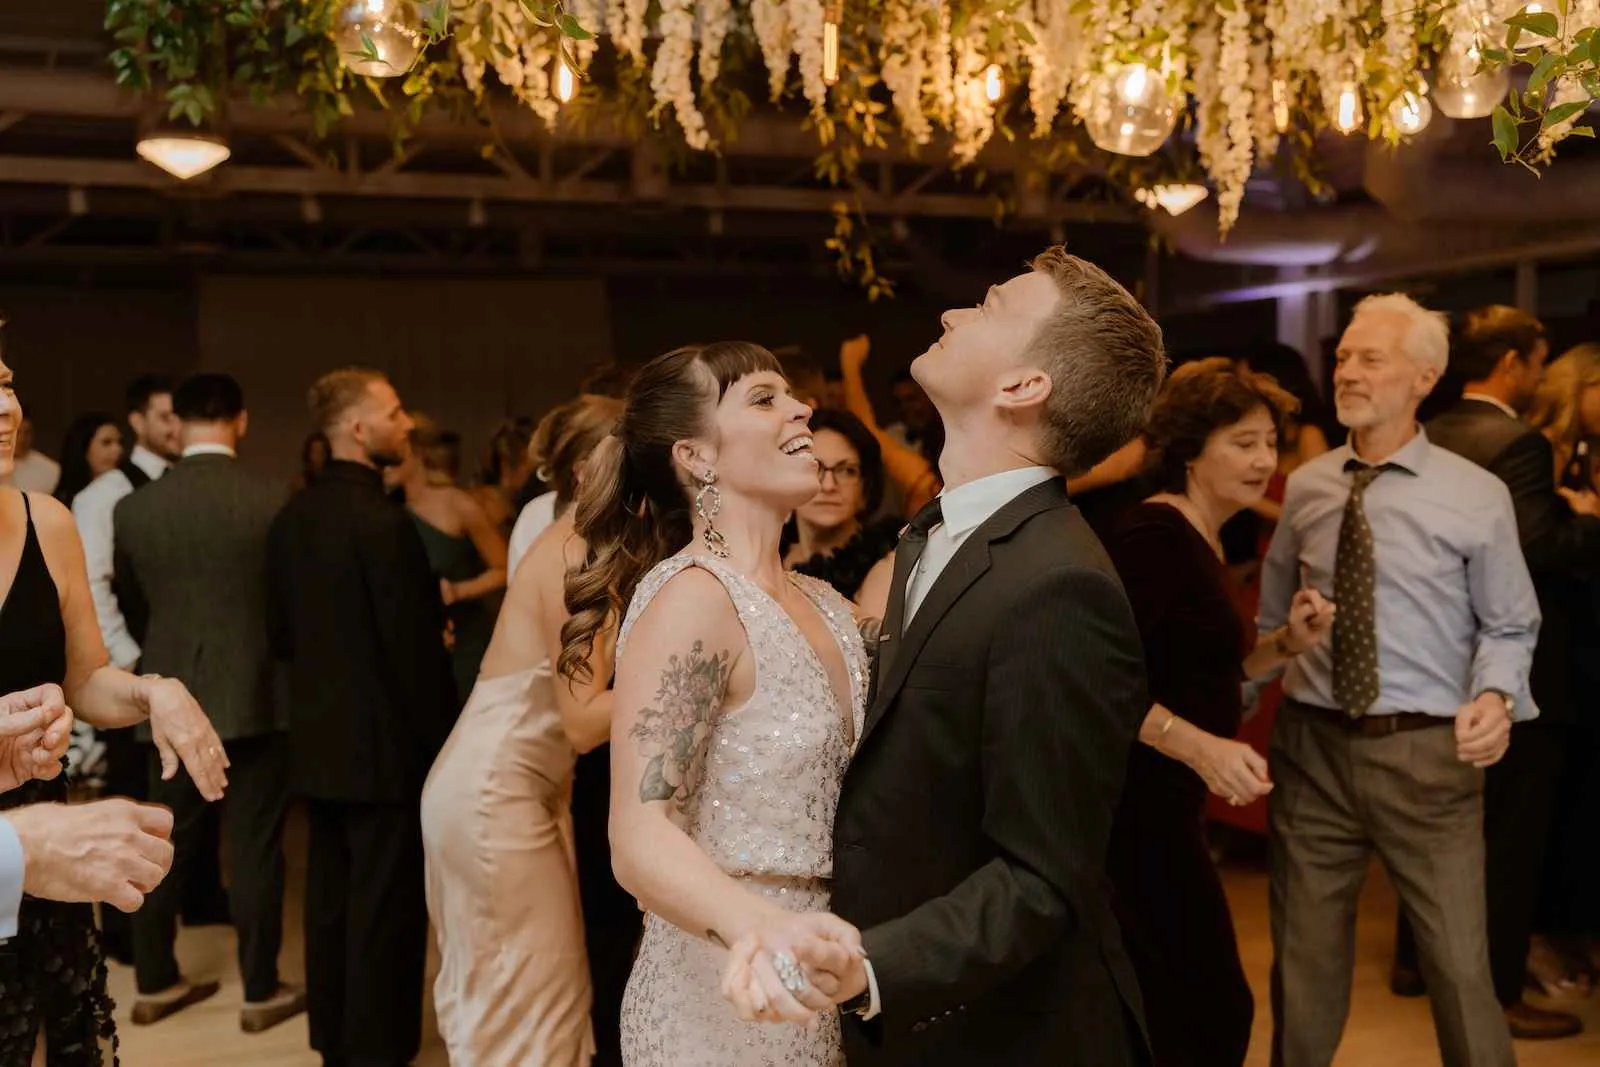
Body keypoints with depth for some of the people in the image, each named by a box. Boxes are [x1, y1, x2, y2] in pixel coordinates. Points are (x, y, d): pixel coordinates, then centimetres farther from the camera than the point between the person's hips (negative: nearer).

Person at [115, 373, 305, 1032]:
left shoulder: (133, 508, -3)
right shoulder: (272, 503, -13)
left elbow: (131, 594, 12)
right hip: (254, 694, -3)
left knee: (169, 844, 15)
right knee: (255, 848, 5)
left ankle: (155, 984, 26)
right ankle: (262, 992, 14)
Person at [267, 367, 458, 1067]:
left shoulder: (291, 517, 4)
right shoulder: (383, 521, -20)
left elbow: (280, 633, 10)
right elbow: (417, 651, -20)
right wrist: (443, 741, -11)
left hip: (317, 740, 8)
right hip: (384, 742, -8)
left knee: (330, 897, 17)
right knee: (385, 905, 3)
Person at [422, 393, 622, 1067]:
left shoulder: (580, 548, 9)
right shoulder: (576, 556, -19)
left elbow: (583, 707, 7)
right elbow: (583, 722, -22)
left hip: (507, 785, 9)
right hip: (496, 792, -9)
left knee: (512, 996, 17)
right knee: (533, 1004, 0)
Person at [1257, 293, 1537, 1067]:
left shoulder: (1476, 495, -3)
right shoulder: (1304, 488, 6)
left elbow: (1509, 626, 2)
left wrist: (1496, 695, -16)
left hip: (1427, 753, -3)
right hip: (1310, 745, 3)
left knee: (1459, 965, 3)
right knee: (1305, 960, 14)